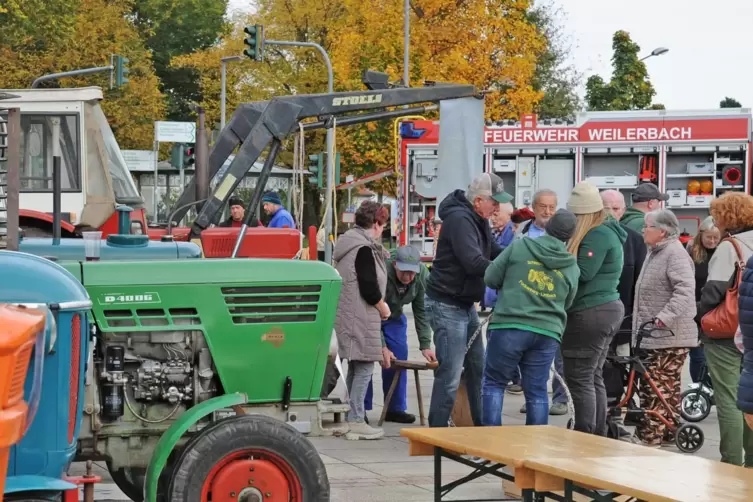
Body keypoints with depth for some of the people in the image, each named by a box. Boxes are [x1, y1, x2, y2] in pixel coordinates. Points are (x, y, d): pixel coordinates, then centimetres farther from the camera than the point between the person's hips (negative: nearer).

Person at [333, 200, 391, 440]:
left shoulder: (348, 244, 14)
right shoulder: (364, 249, -16)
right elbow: (369, 288, -18)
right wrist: (383, 308, -4)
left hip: (347, 315, 10)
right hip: (360, 317, -10)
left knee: (355, 367, 15)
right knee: (364, 367, -6)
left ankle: (353, 417, 21)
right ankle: (356, 421, -6)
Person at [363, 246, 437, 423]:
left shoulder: (423, 275, -24)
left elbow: (421, 312, -16)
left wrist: (425, 345, -20)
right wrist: (381, 347, -37)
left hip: (394, 317, 5)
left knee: (398, 359, -2)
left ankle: (395, 409, 7)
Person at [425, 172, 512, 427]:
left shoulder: (478, 219, 11)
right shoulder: (459, 219, -21)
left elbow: (494, 252, 10)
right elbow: (474, 263, -29)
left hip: (466, 305, 10)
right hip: (447, 305, -10)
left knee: (477, 368, 16)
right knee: (450, 373, -9)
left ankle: (482, 426, 26)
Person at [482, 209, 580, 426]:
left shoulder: (520, 247, -1)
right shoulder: (572, 268, 7)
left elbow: (491, 278, 3)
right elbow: (566, 304, 14)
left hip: (509, 327, -2)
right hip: (548, 333, 2)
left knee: (493, 383, 9)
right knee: (537, 391, 10)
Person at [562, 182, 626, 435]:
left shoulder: (597, 235, -16)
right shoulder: (608, 231, 16)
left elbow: (582, 273, -22)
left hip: (590, 313, -11)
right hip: (607, 308, 11)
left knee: (579, 378, -7)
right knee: (594, 377, 15)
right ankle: (598, 435, 19)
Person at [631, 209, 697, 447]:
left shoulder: (675, 254, -15)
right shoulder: (655, 253, 18)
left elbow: (685, 291, -26)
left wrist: (663, 318, -34)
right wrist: (639, 324, 27)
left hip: (669, 338, -10)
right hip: (652, 337, 10)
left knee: (657, 391, -11)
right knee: (668, 390, 15)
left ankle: (650, 439, -12)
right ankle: (668, 434, 22)